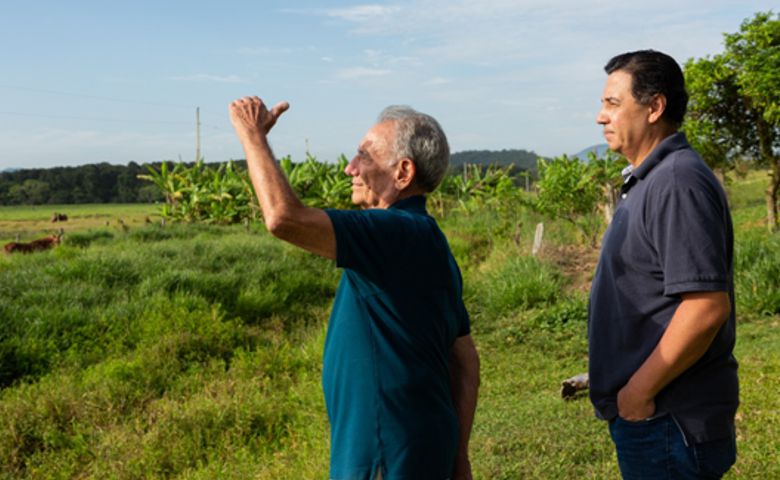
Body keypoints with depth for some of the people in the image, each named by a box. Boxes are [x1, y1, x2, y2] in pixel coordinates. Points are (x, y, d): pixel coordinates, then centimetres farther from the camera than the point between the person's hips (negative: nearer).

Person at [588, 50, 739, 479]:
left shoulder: (678, 182, -20)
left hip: (666, 421, -10)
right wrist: (618, 377, 16)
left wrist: (638, 392, -20)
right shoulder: (647, 182, 13)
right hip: (649, 415, 10)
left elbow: (707, 307, -27)